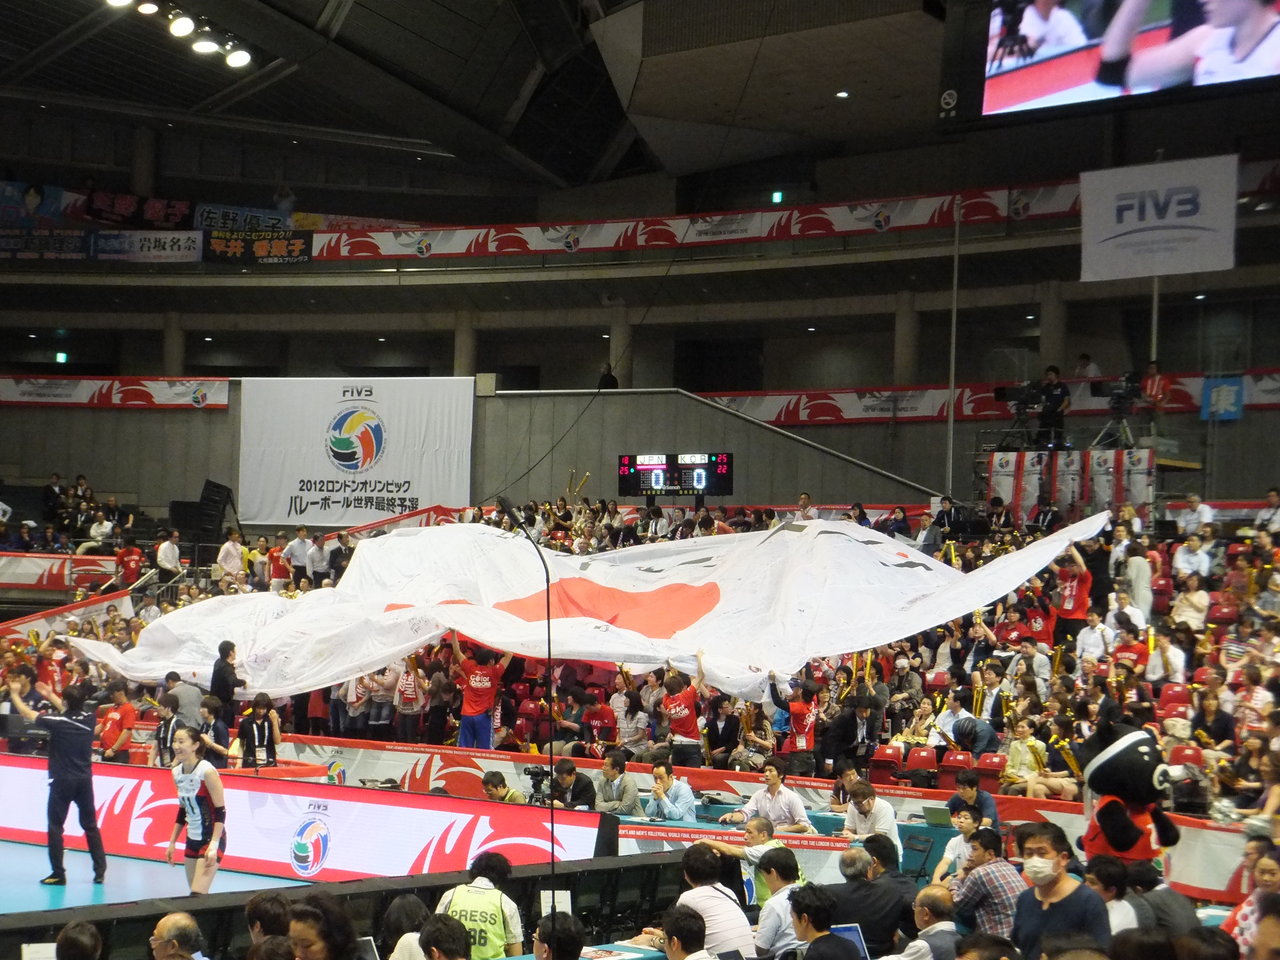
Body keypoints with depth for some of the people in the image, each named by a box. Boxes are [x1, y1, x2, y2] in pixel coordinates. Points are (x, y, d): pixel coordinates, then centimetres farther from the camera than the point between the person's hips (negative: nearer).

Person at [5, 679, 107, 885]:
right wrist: (50, 696, 31)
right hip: (84, 780, 5)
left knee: (55, 827, 4)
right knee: (90, 826, 12)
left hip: (62, 781, -4)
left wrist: (14, 693, 16)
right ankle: (100, 870, 12)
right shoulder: (88, 719, -2)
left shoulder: (58, 722, -14)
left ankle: (58, 874, 3)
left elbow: (27, 713, -1)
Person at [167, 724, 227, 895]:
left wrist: (213, 846, -23)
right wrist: (172, 843, 15)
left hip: (211, 838, -8)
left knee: (198, 895, -16)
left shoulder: (206, 771, -17)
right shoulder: (177, 772, 5)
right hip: (192, 839, 8)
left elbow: (220, 812, -17)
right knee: (194, 894, 7)